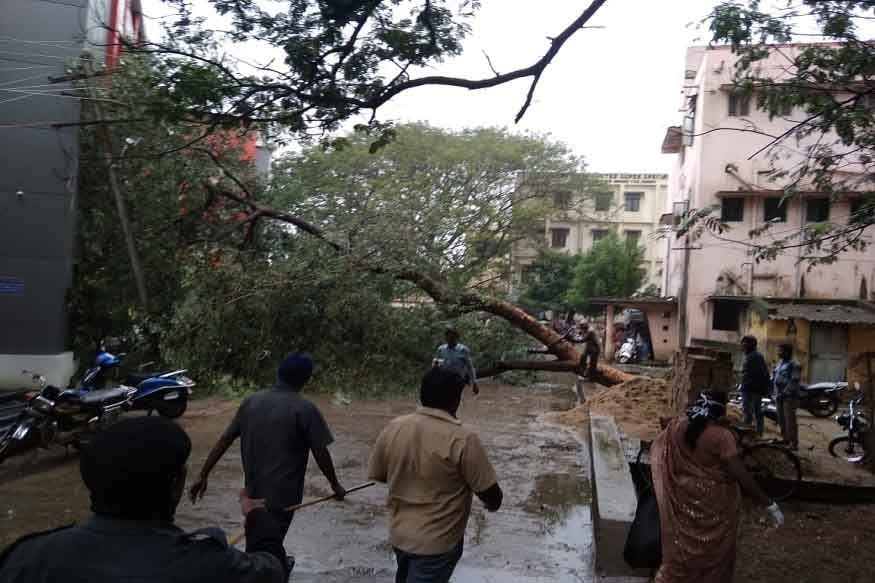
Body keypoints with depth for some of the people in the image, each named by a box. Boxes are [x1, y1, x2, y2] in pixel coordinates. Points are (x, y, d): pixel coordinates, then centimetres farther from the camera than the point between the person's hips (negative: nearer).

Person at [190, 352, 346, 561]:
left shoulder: (251, 401, 0)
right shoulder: (304, 409, -16)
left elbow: (224, 440, 2)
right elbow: (321, 454, -12)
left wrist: (203, 476, 9)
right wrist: (335, 485, 3)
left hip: (254, 491, 6)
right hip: (283, 494, -6)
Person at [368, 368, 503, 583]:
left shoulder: (392, 429, -8)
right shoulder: (462, 439, -23)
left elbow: (377, 475, 6)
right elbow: (491, 494, -15)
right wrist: (492, 505, 8)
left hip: (399, 535, 5)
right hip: (437, 542, -5)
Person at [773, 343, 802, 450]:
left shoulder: (794, 365, -10)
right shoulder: (779, 363, 15)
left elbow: (794, 382, -17)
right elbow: (774, 378, 21)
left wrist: (784, 393, -18)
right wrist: (776, 394, 12)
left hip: (789, 397, -9)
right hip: (779, 397, 9)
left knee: (790, 420, -8)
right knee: (781, 420, 15)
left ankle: (794, 443, -4)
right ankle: (785, 440, 27)